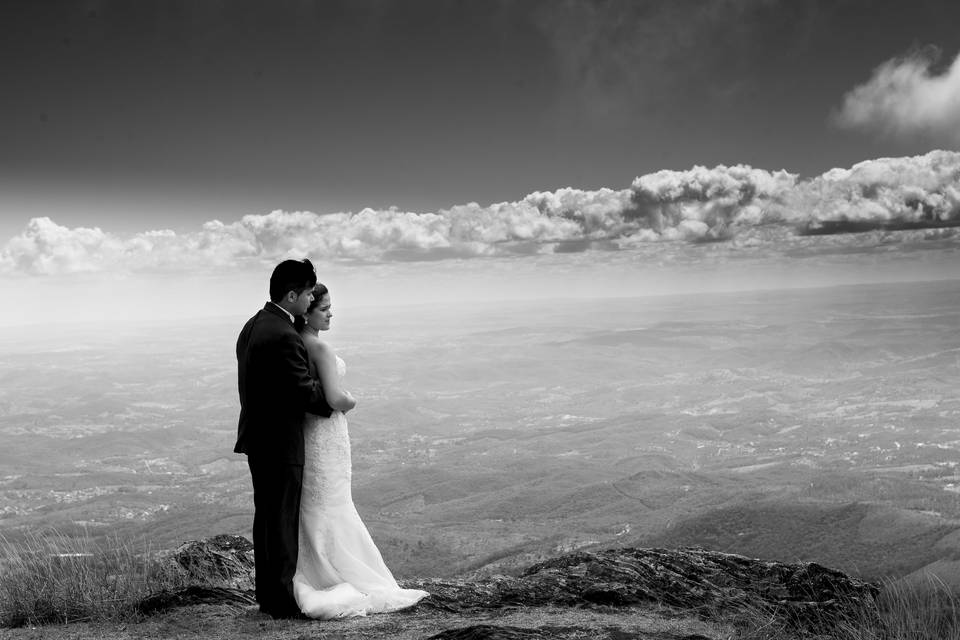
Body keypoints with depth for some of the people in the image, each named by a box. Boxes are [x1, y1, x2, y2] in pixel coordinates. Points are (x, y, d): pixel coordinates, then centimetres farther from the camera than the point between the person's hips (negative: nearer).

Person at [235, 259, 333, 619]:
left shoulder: (253, 325, 8)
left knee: (266, 517, 17)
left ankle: (267, 594, 28)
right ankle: (282, 601, 9)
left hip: (257, 438, 10)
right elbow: (306, 391, -20)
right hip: (281, 443, -10)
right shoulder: (284, 337, -23)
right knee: (283, 521, 0)